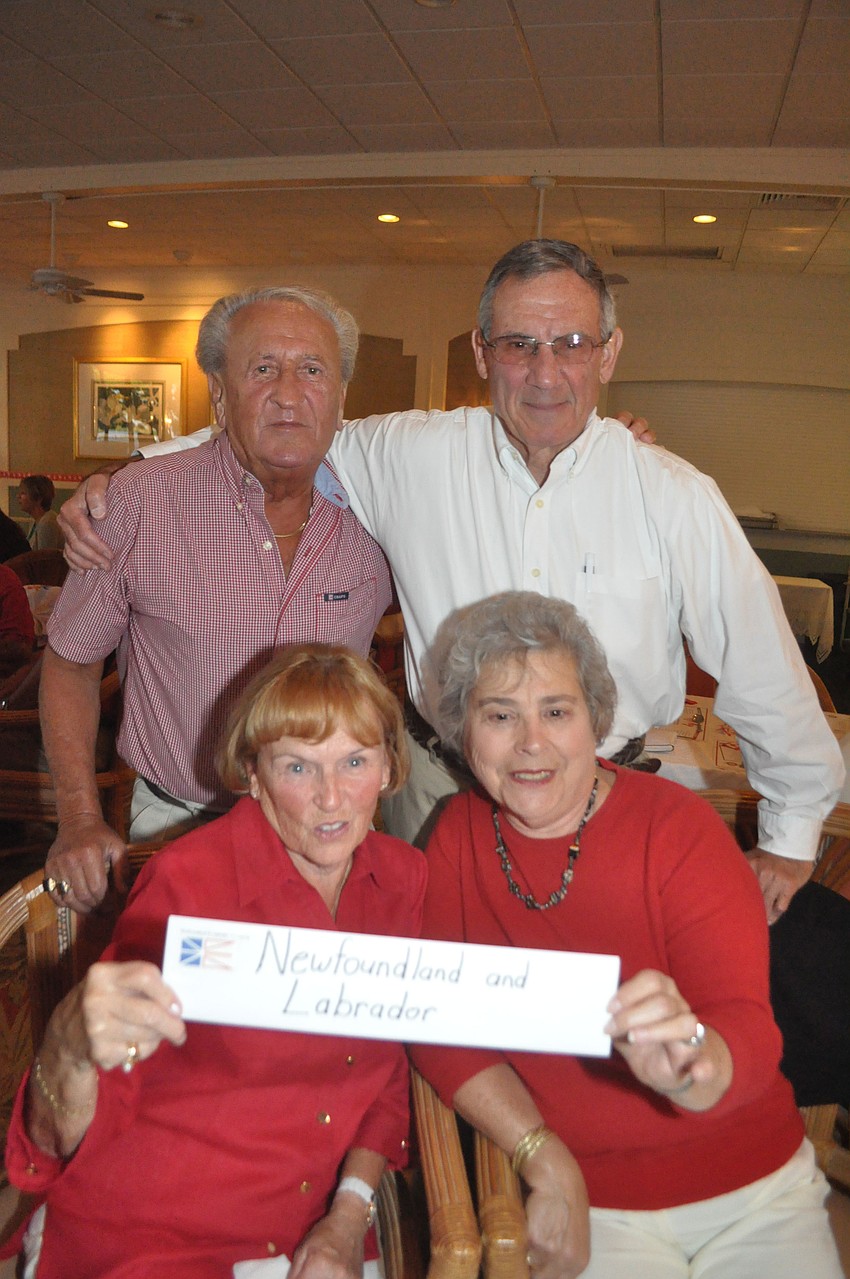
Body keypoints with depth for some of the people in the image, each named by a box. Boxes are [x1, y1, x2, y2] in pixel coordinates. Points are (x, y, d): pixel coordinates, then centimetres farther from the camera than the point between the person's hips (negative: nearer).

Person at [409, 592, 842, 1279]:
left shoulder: (680, 826, -14)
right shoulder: (459, 836, -5)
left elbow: (748, 1035, -23)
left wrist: (687, 1066, -45)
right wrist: (546, 1159, -18)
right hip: (588, 1203, 1)